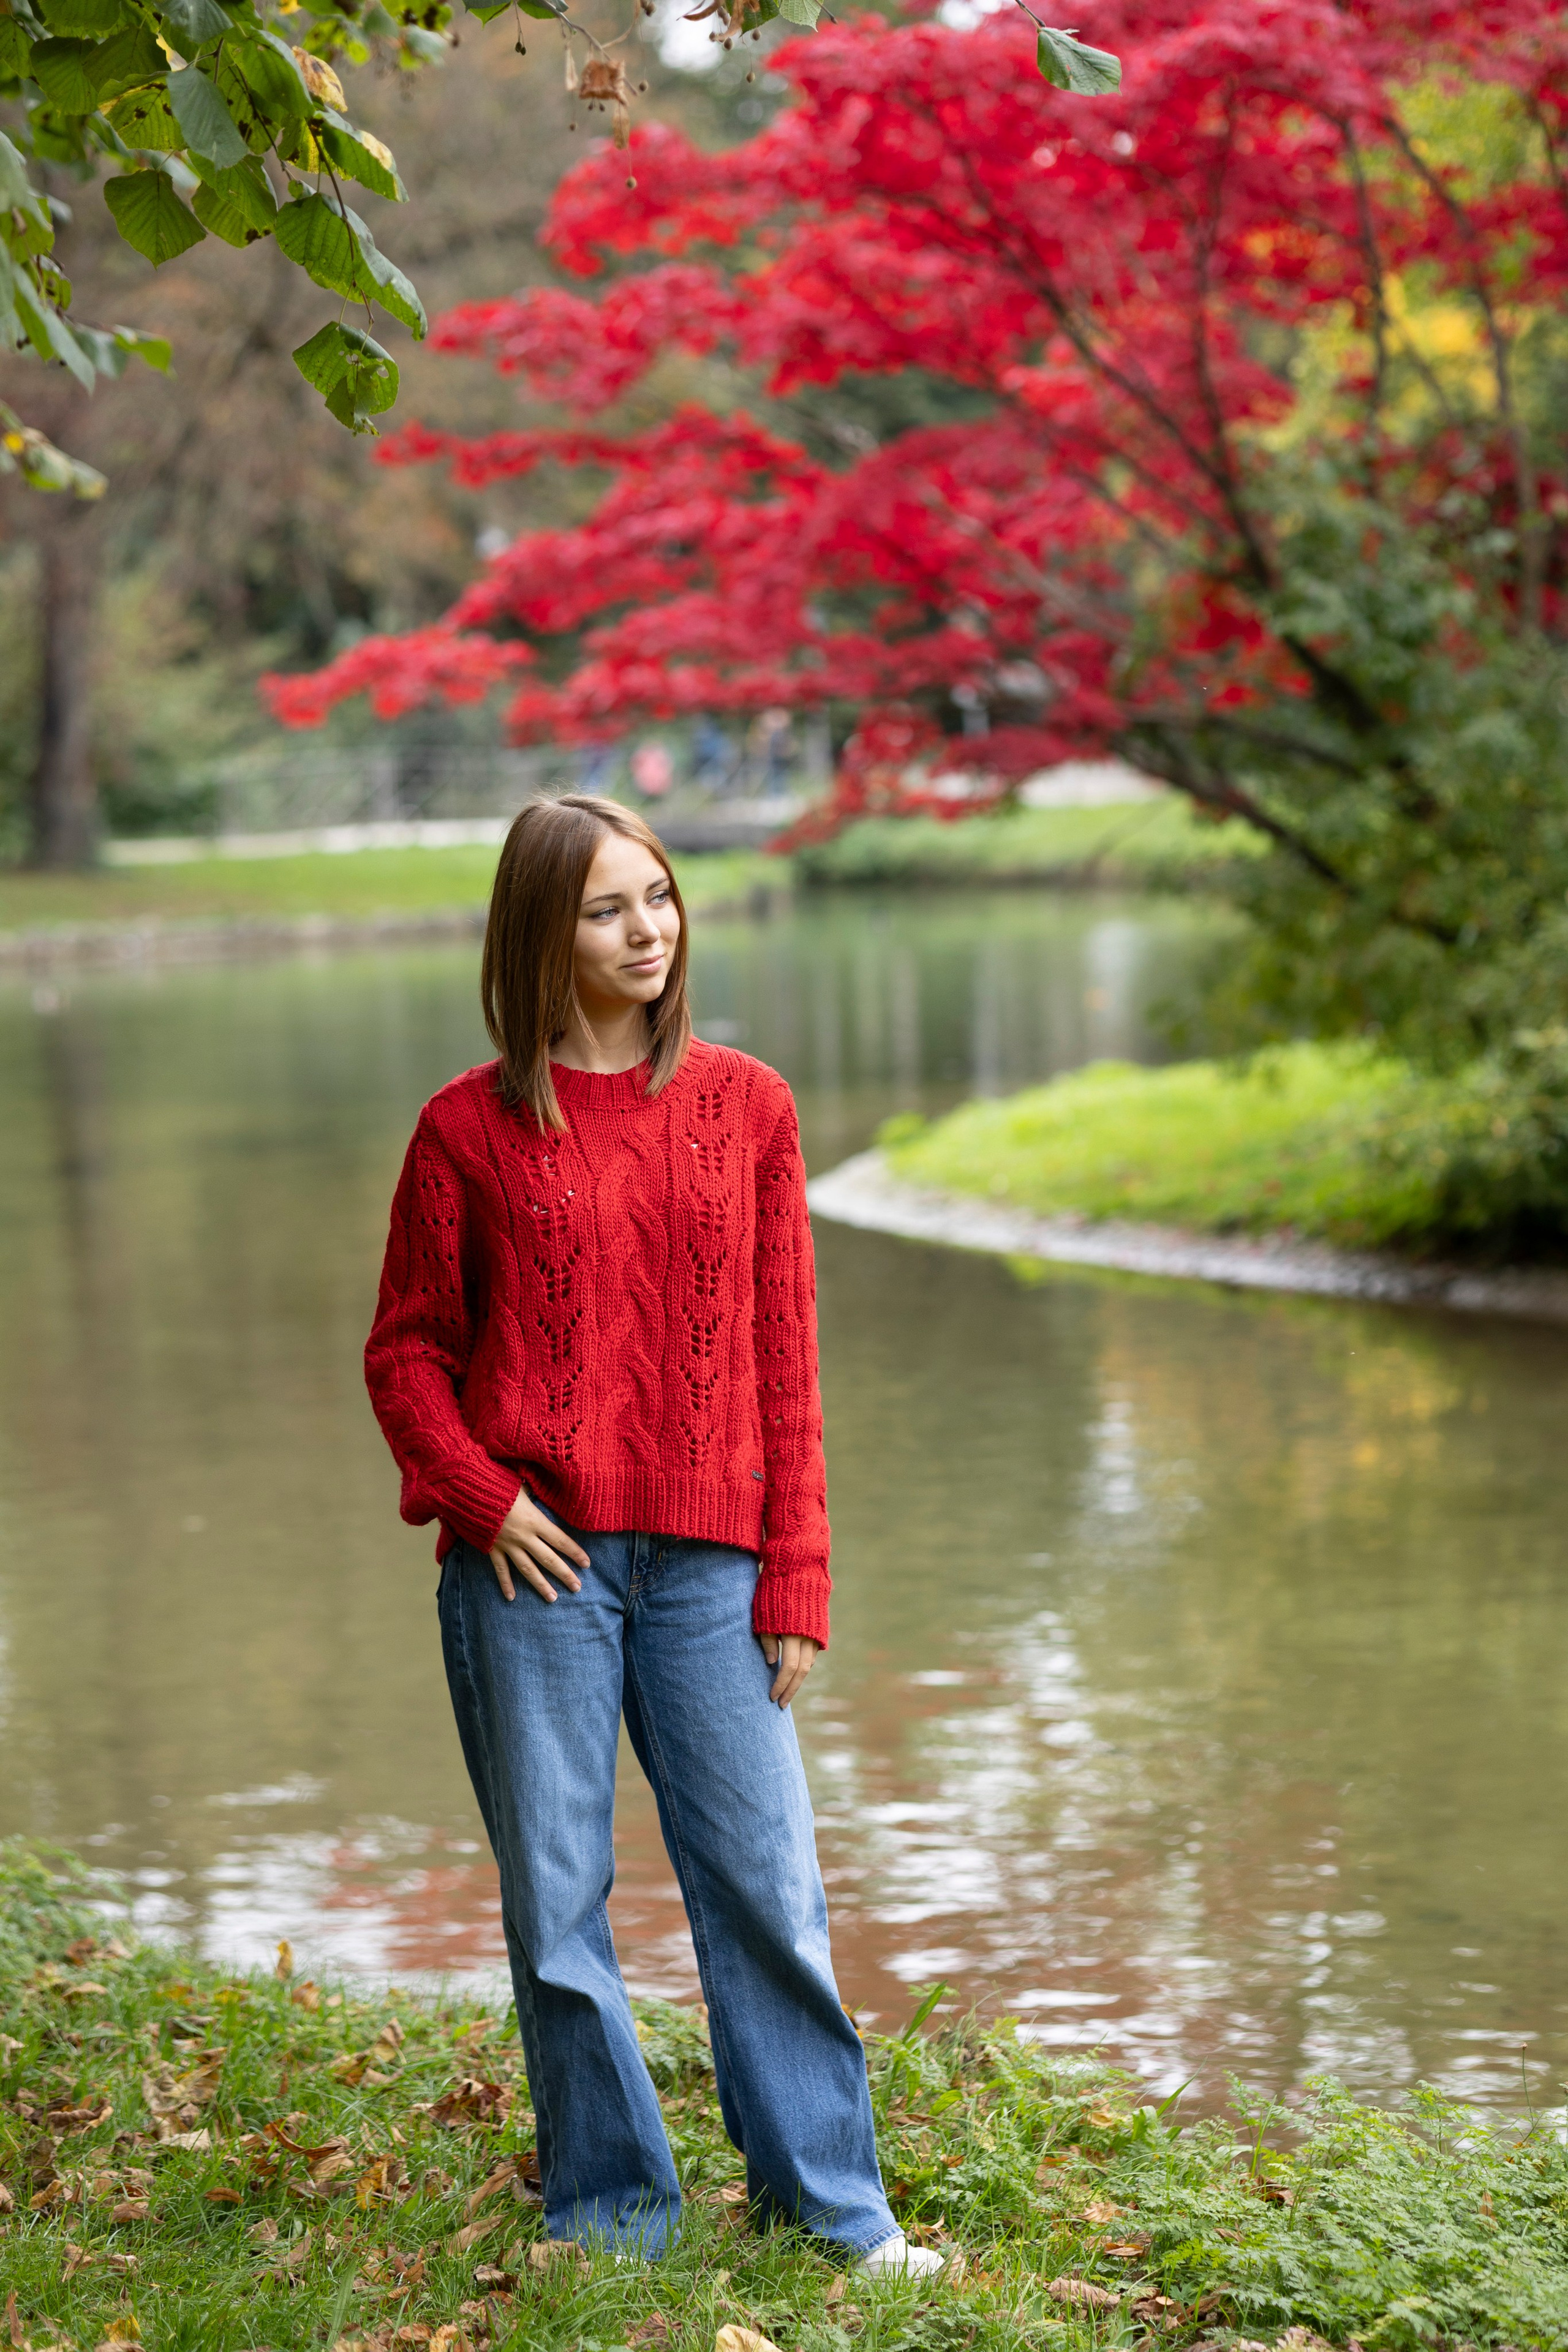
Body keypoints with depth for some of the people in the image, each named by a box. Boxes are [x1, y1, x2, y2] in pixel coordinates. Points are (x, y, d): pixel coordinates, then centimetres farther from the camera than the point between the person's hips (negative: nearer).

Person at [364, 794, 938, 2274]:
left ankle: (828, 2192, 16)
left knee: (766, 1881, 1)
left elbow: (785, 1359, 8)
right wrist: (480, 1497, -9)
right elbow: (406, 1353, 8)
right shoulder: (470, 1127, 3)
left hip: (704, 1558, 1)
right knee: (555, 1899, 5)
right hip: (533, 1563, -1)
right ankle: (608, 2205, 20)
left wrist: (794, 1578, 3)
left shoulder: (745, 1107, 8)